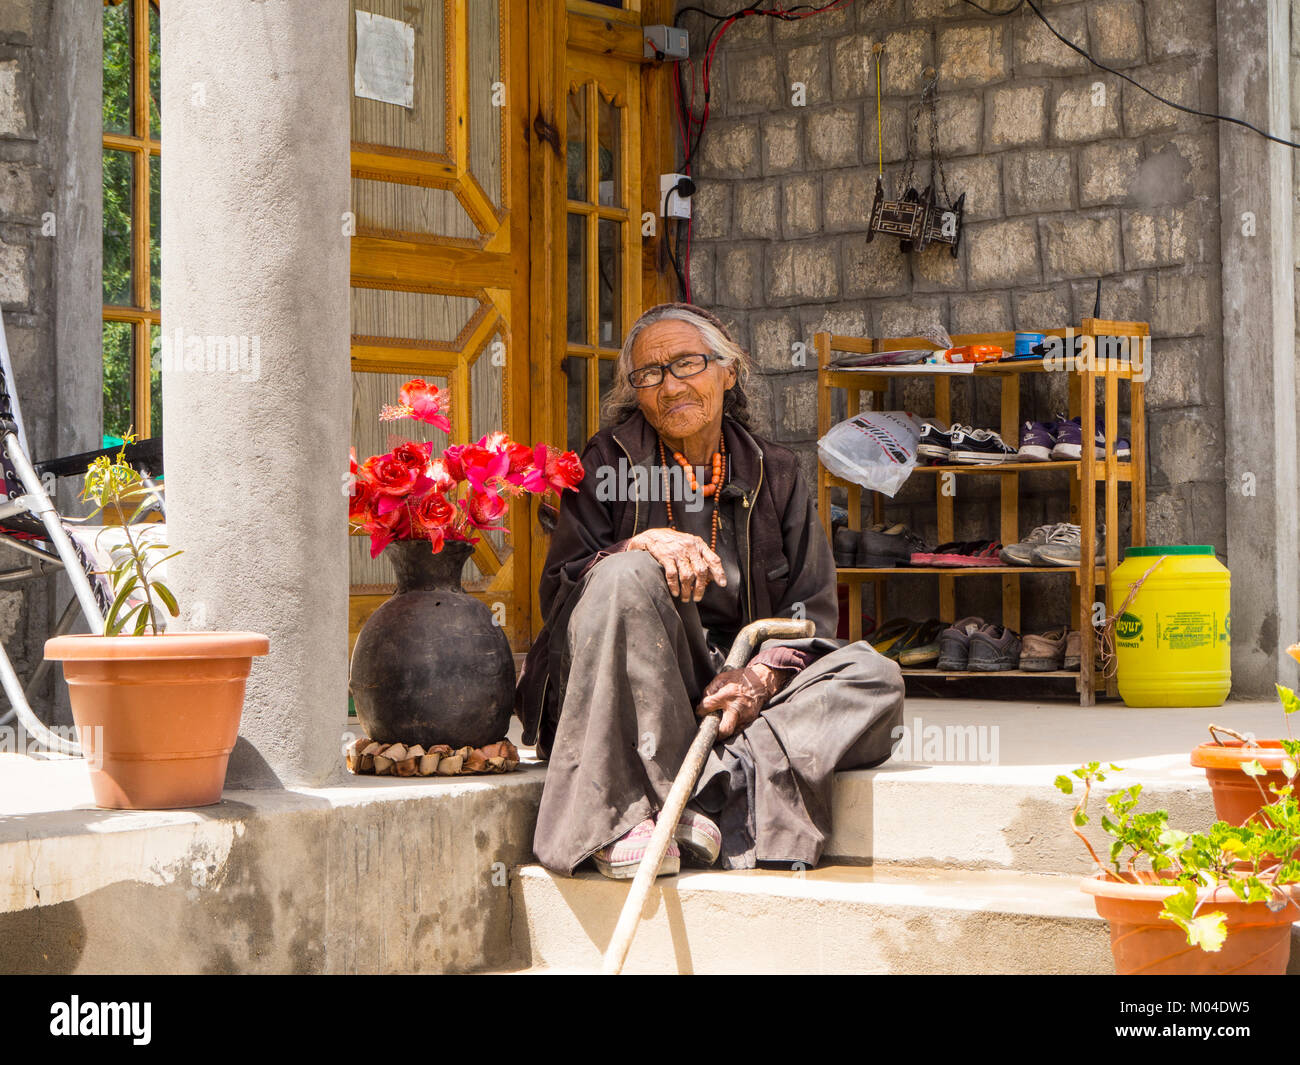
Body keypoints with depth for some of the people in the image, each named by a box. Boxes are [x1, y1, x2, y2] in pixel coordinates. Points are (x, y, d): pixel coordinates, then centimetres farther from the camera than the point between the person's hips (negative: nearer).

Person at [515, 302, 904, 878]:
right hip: (625, 700, -2)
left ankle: (719, 781, -36)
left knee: (875, 678, -19)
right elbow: (557, 591, -4)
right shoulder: (609, 462, 4)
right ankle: (627, 813, -36)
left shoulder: (774, 473, 10)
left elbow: (810, 614, 5)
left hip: (732, 689, 3)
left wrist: (761, 676, -15)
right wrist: (640, 545, -22)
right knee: (626, 576, -32)